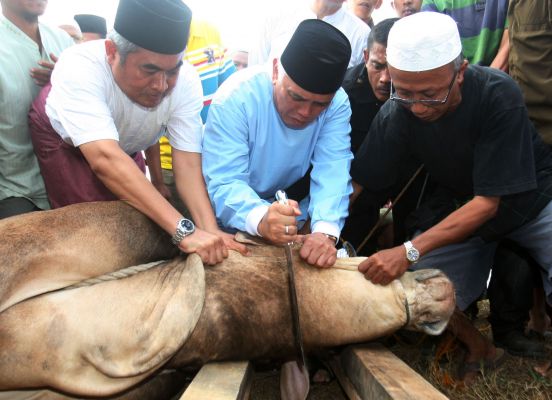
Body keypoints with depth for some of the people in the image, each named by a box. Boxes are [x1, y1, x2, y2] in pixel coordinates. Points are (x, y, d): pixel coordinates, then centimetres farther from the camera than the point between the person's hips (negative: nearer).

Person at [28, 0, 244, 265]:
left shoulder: (185, 81, -31)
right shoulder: (79, 68, -41)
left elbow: (188, 164, -32)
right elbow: (105, 160, -52)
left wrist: (211, 231, -48)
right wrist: (184, 231, -59)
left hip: (124, 146, 3)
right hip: (63, 138, -3)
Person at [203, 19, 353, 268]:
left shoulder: (337, 104, -15)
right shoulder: (235, 98, -25)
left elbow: (332, 173, -24)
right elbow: (224, 183, -29)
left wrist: (325, 230, -43)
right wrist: (260, 219, -50)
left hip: (295, 208, 3)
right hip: (238, 216, -2)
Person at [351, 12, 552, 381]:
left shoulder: (498, 95, -28)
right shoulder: (395, 114, -19)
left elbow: (488, 201, -27)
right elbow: (355, 182, -13)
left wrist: (409, 251, -36)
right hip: (457, 206, 3)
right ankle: (477, 348, 14)